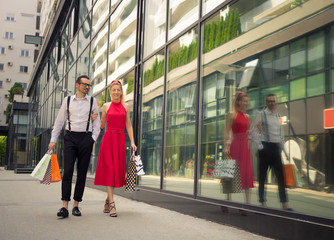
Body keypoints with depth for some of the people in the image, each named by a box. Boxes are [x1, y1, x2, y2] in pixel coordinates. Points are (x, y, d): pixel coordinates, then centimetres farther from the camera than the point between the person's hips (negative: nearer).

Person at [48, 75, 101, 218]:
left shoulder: (92, 101, 9)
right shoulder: (67, 100, 9)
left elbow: (97, 122, 11)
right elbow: (59, 121, 11)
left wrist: (93, 138, -1)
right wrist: (53, 139, 7)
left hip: (86, 138, 1)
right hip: (70, 137, 0)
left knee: (82, 172, 2)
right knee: (67, 170, -10)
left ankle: (76, 205, 9)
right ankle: (65, 206, -10)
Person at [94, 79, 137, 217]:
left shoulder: (126, 107, 9)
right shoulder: (106, 106, 6)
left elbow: (128, 126, 9)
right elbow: (102, 125, 11)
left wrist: (132, 142, 2)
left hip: (120, 140, 2)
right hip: (108, 139, -2)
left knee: (117, 171, 5)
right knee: (109, 170, -7)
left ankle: (108, 200, 23)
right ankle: (111, 204, -8)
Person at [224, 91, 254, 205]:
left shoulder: (246, 116, 16)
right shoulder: (232, 114, -4)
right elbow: (227, 131, -8)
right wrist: (226, 146, -16)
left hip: (245, 145, 7)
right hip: (235, 144, -7)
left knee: (247, 173, 4)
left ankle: (248, 201, 8)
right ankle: (229, 197, 10)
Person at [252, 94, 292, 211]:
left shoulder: (277, 116, 17)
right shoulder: (261, 114, -2)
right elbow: (255, 131, -8)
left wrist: (284, 150, 17)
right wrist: (259, 146, -15)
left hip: (276, 148, 5)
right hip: (266, 147, -5)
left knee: (280, 176, 2)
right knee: (262, 176, 3)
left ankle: (284, 204, 3)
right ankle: (263, 202, 12)